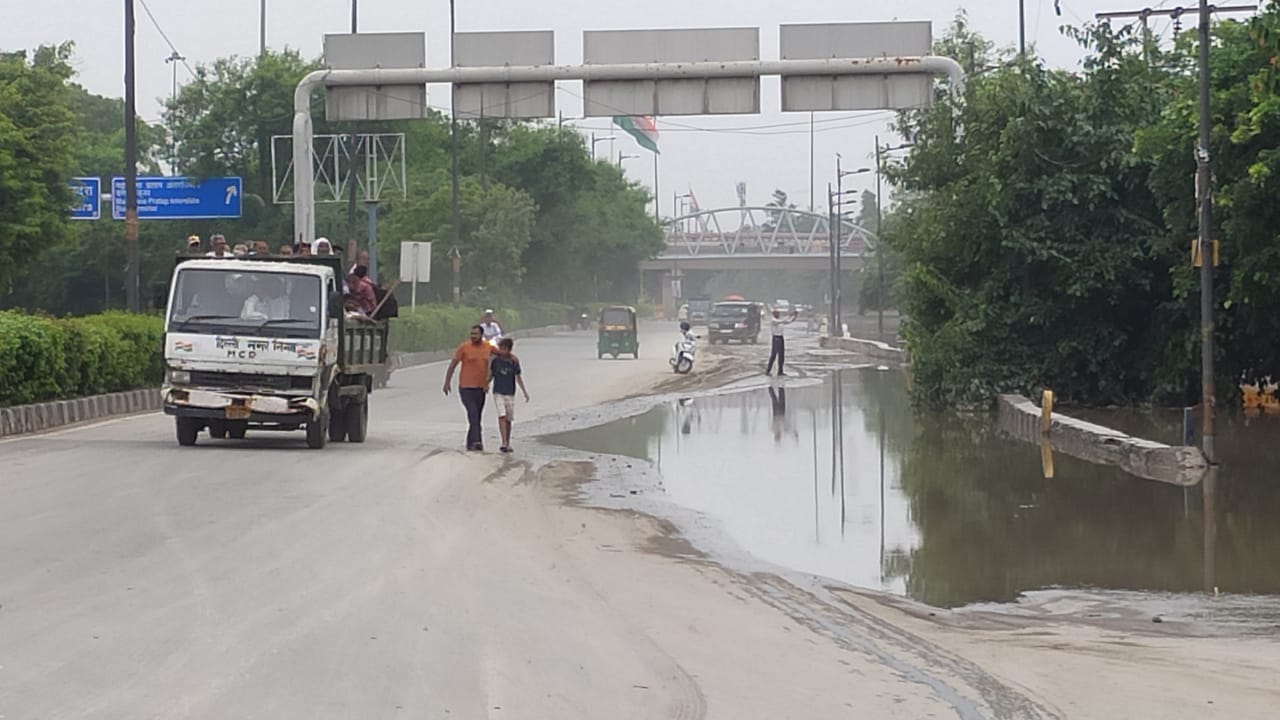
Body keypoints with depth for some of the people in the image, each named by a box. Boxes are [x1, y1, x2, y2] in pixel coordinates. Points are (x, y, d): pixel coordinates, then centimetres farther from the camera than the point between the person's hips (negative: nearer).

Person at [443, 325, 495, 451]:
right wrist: (447, 382, -10)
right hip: (466, 388, -5)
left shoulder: (488, 347, 6)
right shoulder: (464, 347, -7)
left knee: (477, 417, 9)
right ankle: (476, 441, -25)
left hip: (481, 388, 5)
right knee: (473, 415, -18)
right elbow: (453, 365, -5)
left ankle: (470, 444, 18)